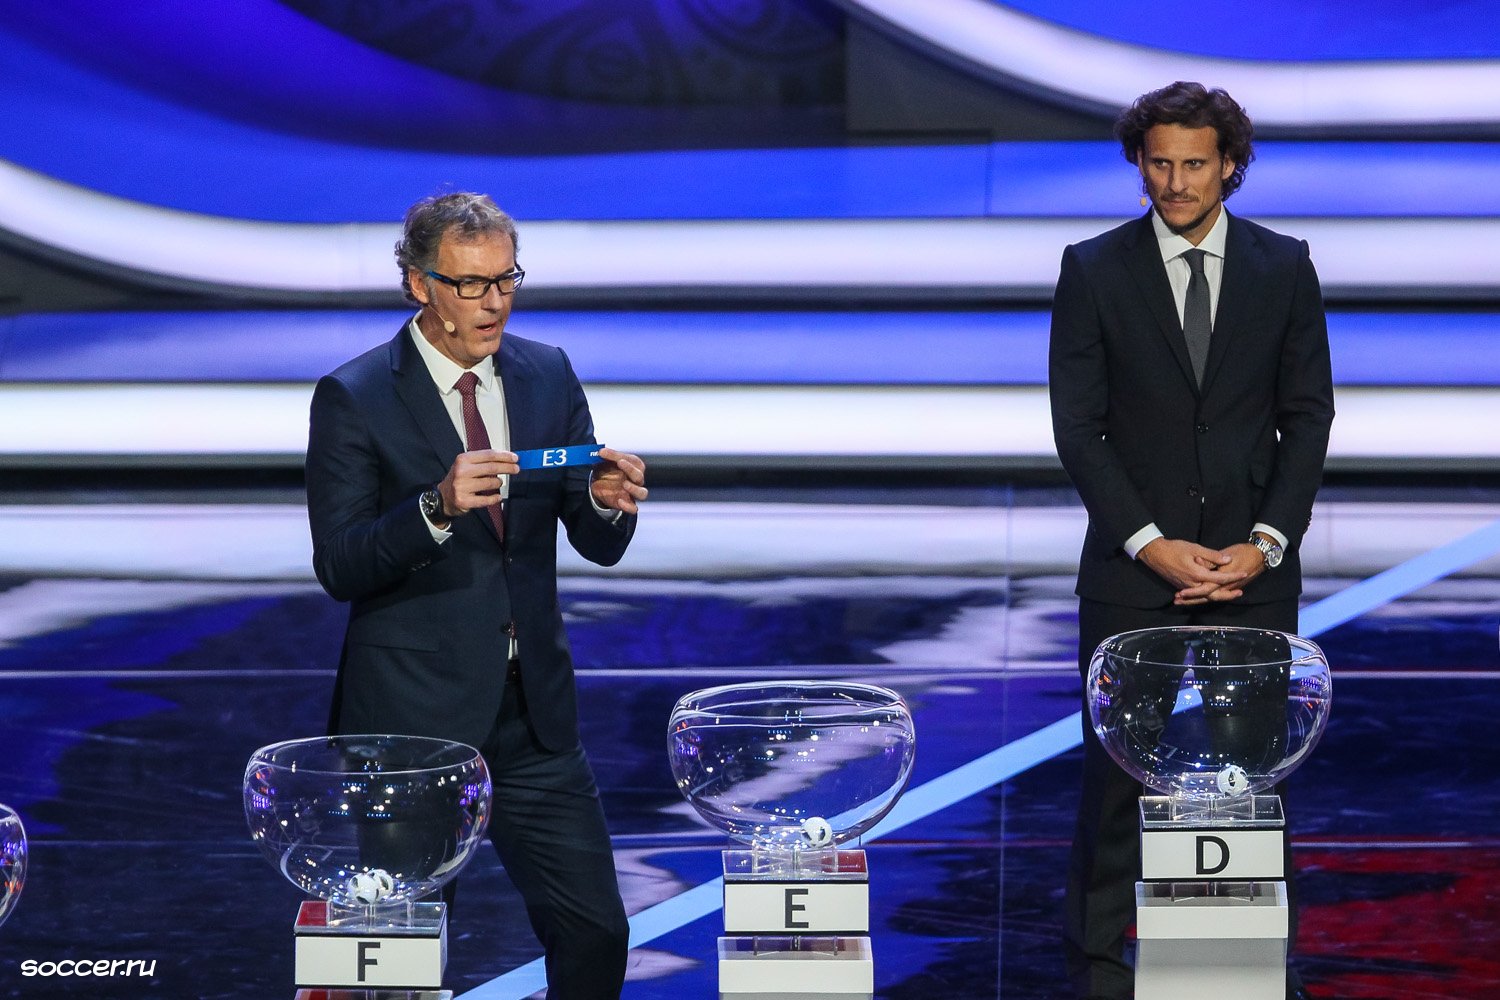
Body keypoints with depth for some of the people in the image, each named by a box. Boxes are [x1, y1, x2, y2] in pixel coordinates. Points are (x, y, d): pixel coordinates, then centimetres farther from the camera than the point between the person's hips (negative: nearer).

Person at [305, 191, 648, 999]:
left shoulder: (548, 376, 6)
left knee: (596, 931, 3)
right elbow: (339, 567, -14)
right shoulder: (353, 399, -8)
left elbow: (598, 545, 6)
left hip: (533, 713, 4)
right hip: (412, 716, -4)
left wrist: (609, 502, -17)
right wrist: (437, 507, -29)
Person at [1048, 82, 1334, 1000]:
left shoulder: (1283, 267, 6)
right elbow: (1078, 425, -2)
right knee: (1119, 769, 0)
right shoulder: (1094, 270, 2)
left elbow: (1308, 416, 5)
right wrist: (1151, 544, -11)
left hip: (1254, 571, 1)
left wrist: (1264, 544, -7)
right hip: (1133, 570, -1)